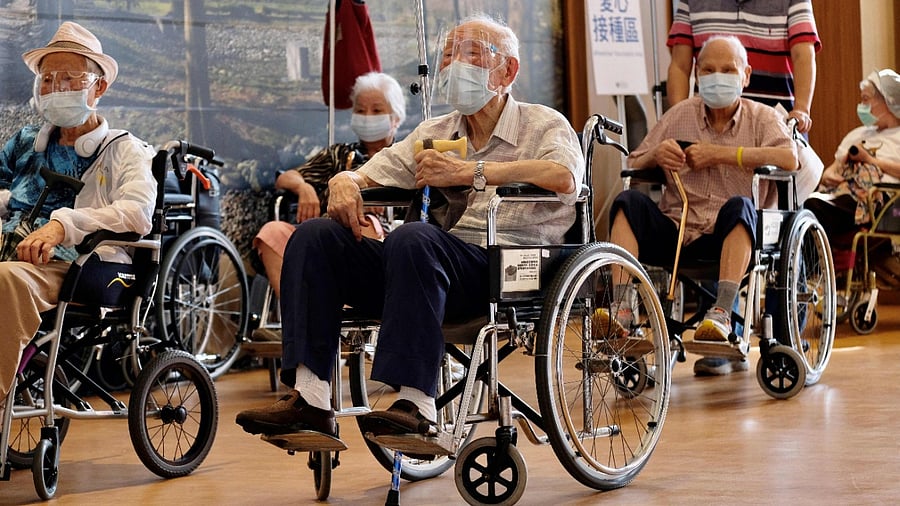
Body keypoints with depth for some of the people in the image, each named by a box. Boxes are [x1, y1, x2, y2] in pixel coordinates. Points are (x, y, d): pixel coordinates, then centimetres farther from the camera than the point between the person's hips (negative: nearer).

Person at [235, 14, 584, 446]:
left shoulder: (544, 124, 6)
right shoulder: (434, 133, 26)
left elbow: (565, 177, -17)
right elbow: (370, 173, 19)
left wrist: (468, 172, -20)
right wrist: (345, 182, -7)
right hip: (436, 267, 6)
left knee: (414, 238, -36)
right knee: (315, 236, -12)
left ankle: (416, 404, -38)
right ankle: (310, 397, -22)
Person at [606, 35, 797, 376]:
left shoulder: (761, 117, 7)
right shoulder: (679, 115, 15)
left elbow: (789, 159, -14)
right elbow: (633, 166, 15)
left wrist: (719, 153, -12)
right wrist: (655, 156, -10)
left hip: (729, 238, -3)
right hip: (673, 231, 3)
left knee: (740, 205, -33)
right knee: (628, 202, -22)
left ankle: (722, 314, -41)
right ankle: (620, 309, -33)